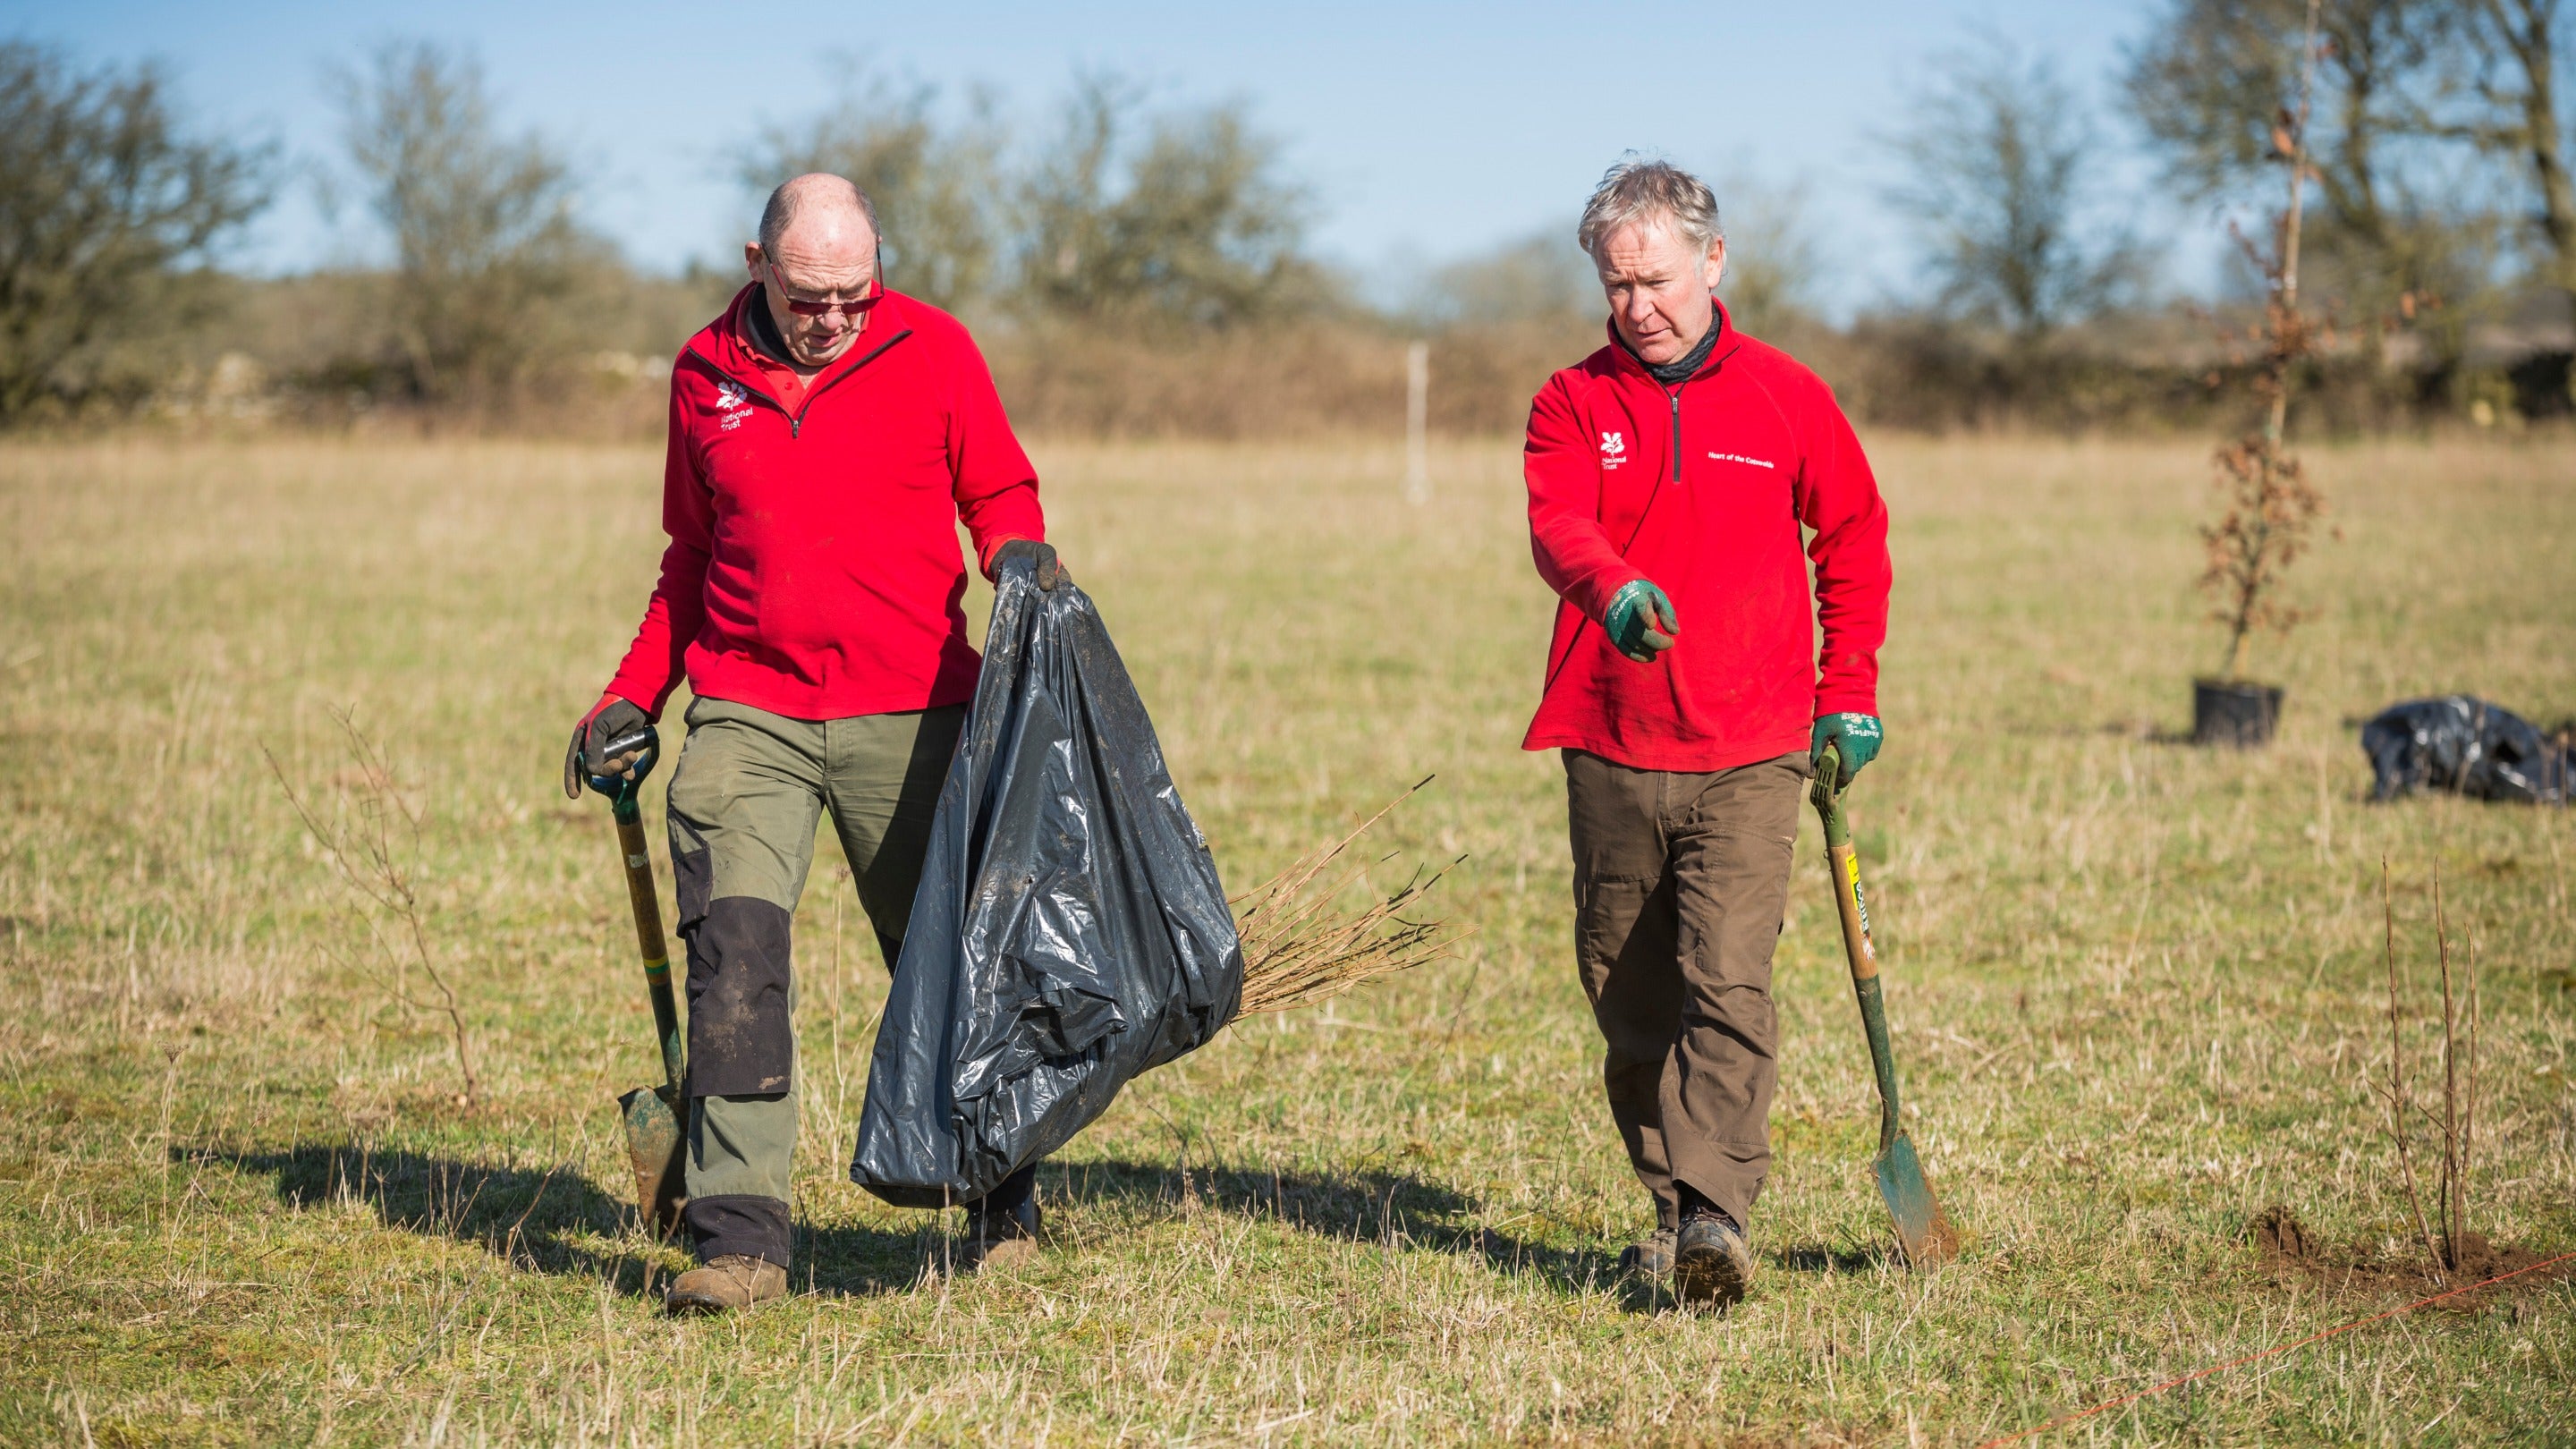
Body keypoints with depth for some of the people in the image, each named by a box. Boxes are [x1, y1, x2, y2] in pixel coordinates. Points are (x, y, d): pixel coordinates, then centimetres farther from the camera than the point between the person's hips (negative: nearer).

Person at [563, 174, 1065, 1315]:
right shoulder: (704, 375, 9)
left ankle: (1001, 1199, 27)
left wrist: (1022, 556, -14)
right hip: (746, 710, 1)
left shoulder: (933, 351, 1)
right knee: (733, 948, -14)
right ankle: (740, 1236, -14)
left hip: (906, 710, -1)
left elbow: (1000, 497, 9)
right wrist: (633, 697, 11)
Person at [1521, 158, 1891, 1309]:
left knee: (1729, 982, -16)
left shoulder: (1785, 397, 5)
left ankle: (1716, 1212, -21)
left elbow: (1854, 537, 17)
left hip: (1751, 751, -2)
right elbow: (1557, 524, -15)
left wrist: (1848, 692, 12)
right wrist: (1614, 589, -37)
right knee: (1629, 997, 9)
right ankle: (1671, 1208, 24)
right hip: (1610, 749, 2)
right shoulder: (1573, 403, 4)